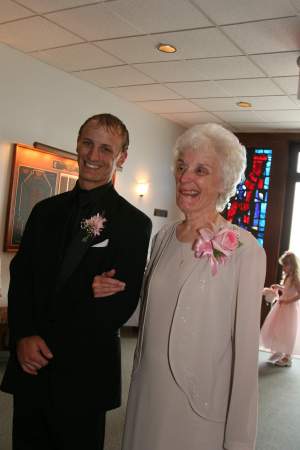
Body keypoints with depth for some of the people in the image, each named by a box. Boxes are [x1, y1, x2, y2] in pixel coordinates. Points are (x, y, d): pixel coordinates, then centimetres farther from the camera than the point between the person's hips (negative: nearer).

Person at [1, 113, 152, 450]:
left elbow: (121, 306, -12)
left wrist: (46, 342, -10)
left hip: (85, 374, -4)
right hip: (29, 365, 4)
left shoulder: (134, 224, -8)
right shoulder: (46, 211, 7)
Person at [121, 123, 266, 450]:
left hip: (200, 409, -5)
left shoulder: (244, 250, -16)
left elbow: (246, 348, -14)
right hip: (146, 397, 5)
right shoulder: (164, 237, 1)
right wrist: (138, 379, 11)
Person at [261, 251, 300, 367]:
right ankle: (278, 352, 30)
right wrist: (278, 287, 5)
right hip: (281, 307, 9)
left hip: (289, 308, -9)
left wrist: (286, 301, -25)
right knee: (274, 330, 15)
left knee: (286, 333, 2)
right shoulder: (287, 277, 7)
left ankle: (287, 357, 16)